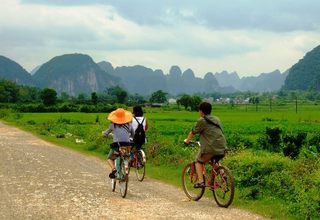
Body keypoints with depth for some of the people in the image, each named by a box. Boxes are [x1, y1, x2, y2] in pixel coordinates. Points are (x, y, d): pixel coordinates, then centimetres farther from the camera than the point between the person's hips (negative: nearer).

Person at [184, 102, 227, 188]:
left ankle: (200, 181, 1)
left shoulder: (201, 121, 0)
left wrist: (187, 140, 28)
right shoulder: (217, 119, 19)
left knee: (198, 161, 17)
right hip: (222, 148, 6)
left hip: (210, 148, -6)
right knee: (216, 161, 34)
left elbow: (193, 132, 9)